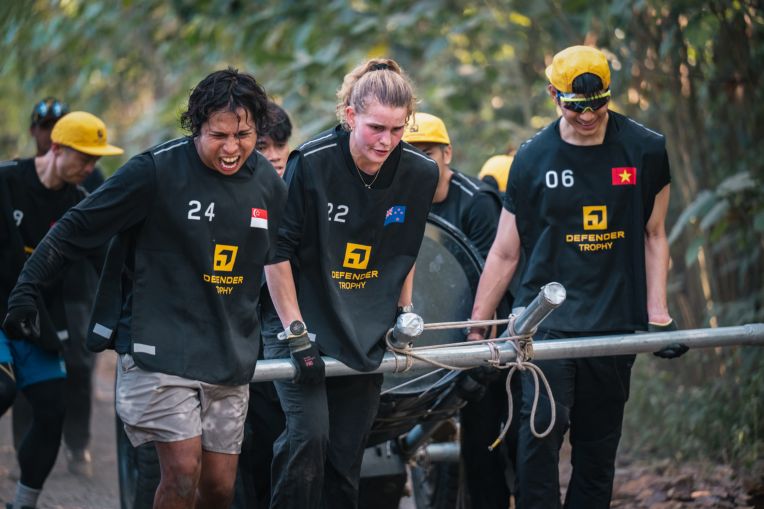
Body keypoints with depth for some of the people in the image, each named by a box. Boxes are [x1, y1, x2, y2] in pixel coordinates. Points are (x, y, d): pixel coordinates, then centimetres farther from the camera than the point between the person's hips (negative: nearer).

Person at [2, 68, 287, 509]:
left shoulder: (270, 184, 4)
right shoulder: (157, 171, -12)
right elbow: (76, 229, -5)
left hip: (229, 353, 5)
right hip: (159, 342, -5)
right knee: (183, 470, -15)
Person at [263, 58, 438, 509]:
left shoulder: (419, 174, -4)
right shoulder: (312, 163, -16)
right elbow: (277, 251, -9)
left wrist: (405, 314, 13)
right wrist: (295, 331, -12)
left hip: (366, 336, 4)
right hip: (304, 325, -4)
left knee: (346, 456, 4)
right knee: (309, 436, -20)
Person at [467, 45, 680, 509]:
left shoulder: (645, 151, 2)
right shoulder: (533, 158, 1)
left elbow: (654, 235, 11)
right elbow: (505, 252, 7)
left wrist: (657, 311, 3)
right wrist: (476, 326, 7)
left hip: (615, 322, 1)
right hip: (546, 318, -1)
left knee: (599, 445, 6)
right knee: (542, 426, -17)